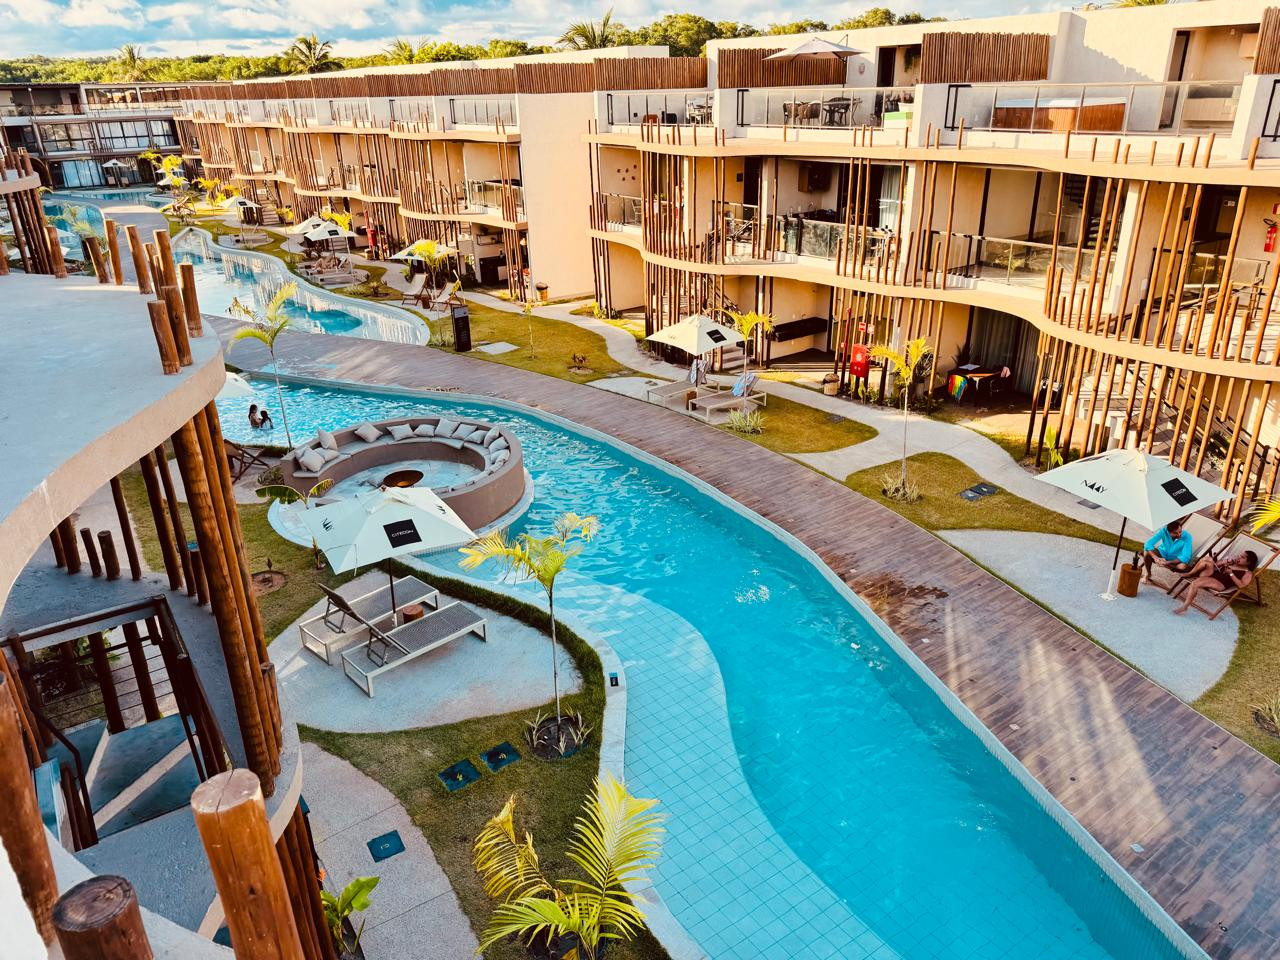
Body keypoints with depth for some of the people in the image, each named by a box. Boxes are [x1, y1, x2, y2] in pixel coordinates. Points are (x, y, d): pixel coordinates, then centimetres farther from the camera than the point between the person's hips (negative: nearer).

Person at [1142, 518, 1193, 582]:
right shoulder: (1163, 531, -25)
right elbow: (1148, 544, -28)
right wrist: (1155, 558, -43)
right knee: (1146, 553, -28)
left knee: (1183, 566, -35)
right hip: (1162, 553, 2)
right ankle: (1148, 574, -4)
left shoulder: (1187, 537, -28)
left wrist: (1167, 562, -39)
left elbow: (1185, 557, -29)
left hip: (1175, 559, -2)